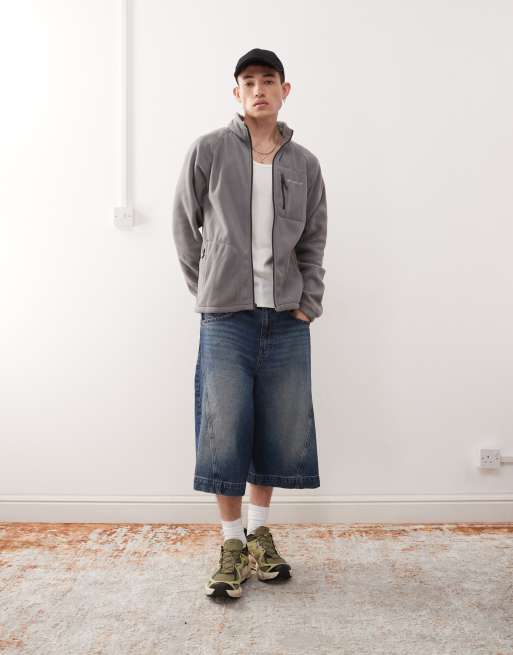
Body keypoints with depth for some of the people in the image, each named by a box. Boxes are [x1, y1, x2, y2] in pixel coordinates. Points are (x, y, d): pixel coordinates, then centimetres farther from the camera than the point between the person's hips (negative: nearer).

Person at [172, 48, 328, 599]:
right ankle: (232, 543, 18)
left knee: (279, 430, 9)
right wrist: (206, 291, 4)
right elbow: (185, 228, 6)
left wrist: (309, 302, 4)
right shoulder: (208, 151, 1)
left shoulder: (305, 164, 9)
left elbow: (314, 240, 12)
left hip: (287, 320, 3)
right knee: (225, 432, 1)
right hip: (226, 316, -2)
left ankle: (259, 532, 28)